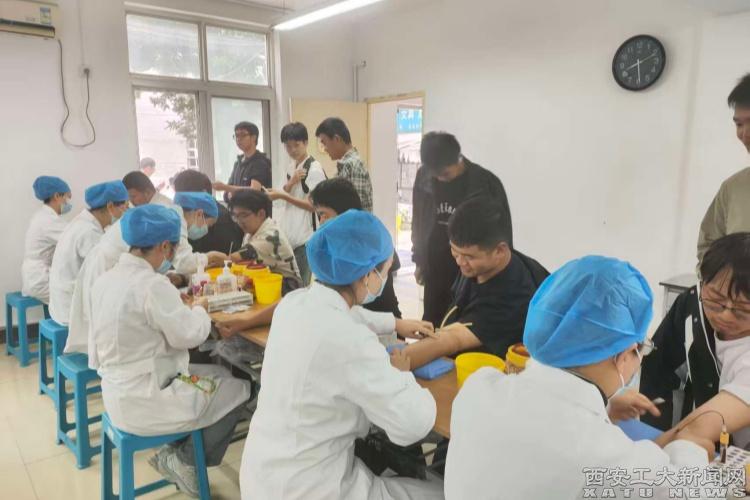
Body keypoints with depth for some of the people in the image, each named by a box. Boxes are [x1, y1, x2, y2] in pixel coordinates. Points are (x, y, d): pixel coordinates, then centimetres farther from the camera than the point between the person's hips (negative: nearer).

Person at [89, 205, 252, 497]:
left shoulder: (106, 279, 2)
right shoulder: (152, 285, -26)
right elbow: (190, 334, -18)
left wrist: (182, 307, 9)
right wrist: (199, 309, 1)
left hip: (120, 394, 9)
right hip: (143, 403, -9)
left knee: (219, 374, 20)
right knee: (238, 390, 5)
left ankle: (177, 453, 21)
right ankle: (183, 460, 14)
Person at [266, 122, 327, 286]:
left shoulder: (315, 169, -12)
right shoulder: (291, 166, 12)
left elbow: (314, 205, -16)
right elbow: (286, 195, 13)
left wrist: (282, 196, -19)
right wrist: (291, 182, -8)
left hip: (305, 237, -7)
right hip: (289, 234, 8)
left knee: (301, 284, -1)